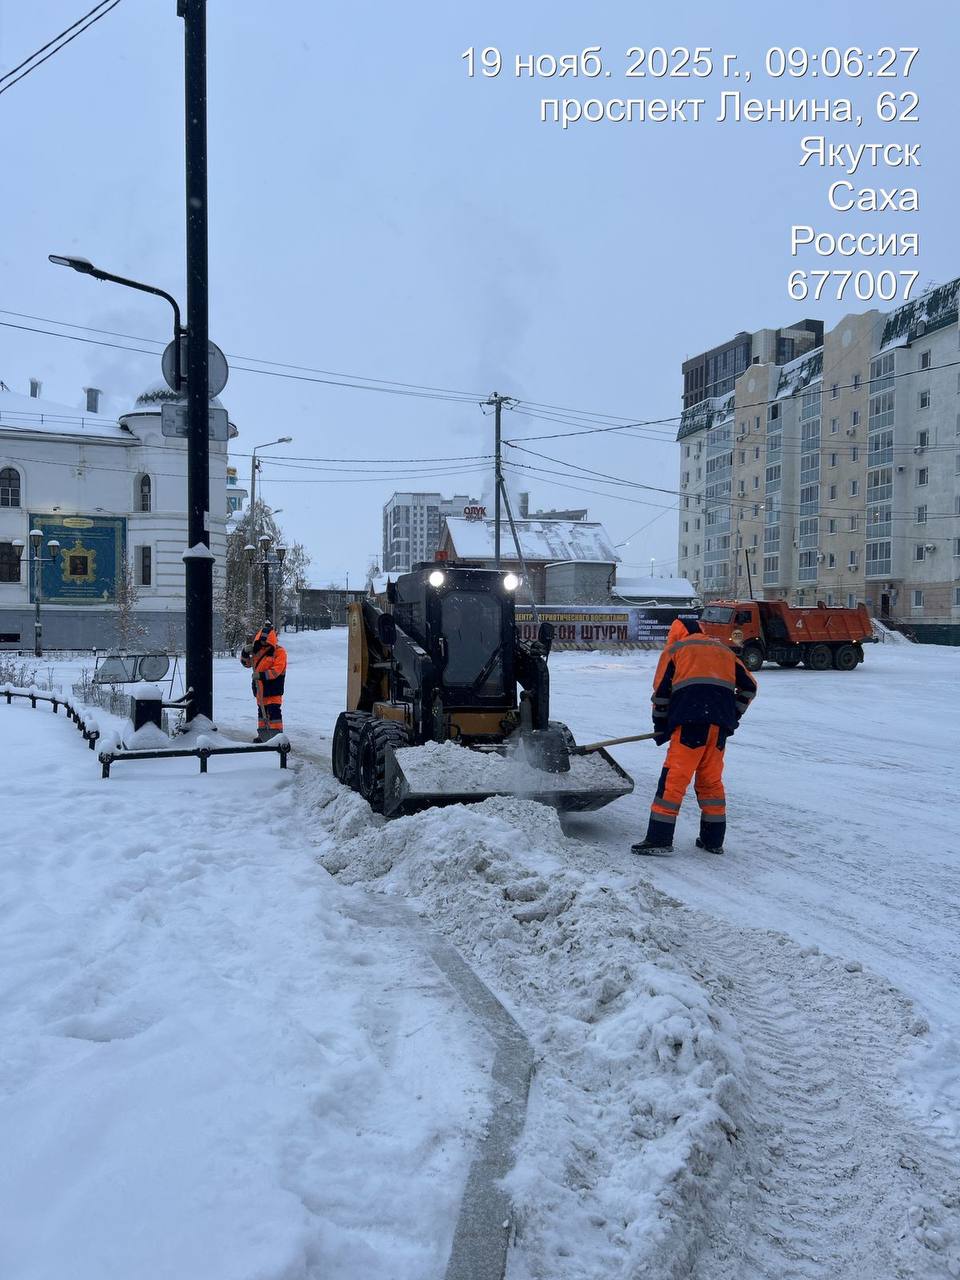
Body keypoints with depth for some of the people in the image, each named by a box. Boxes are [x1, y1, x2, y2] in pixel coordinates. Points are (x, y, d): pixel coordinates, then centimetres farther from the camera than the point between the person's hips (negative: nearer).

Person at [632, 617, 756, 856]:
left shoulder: (673, 649, 15)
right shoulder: (724, 650, 27)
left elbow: (661, 692, 9)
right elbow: (749, 686, 23)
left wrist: (660, 728, 17)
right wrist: (733, 716, 28)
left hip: (691, 719, -5)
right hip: (721, 723, 5)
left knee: (674, 777, -4)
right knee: (711, 779, 14)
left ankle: (659, 839, -5)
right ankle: (713, 840, 18)